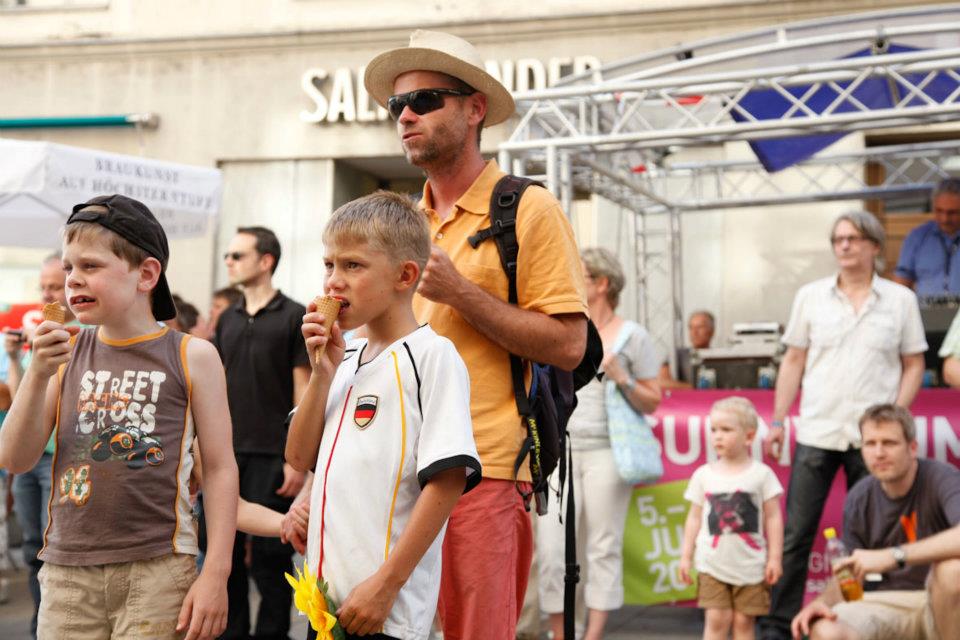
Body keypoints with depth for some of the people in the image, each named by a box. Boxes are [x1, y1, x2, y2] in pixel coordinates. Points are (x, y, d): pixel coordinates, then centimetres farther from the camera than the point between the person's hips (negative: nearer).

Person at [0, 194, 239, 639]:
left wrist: (215, 575, -8)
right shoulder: (65, 353, 6)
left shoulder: (192, 357, -3)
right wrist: (38, 374, -10)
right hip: (67, 571, 3)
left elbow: (220, 469, -2)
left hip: (156, 570, -3)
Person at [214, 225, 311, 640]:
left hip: (270, 457, -5)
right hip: (225, 455, 5)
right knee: (225, 552, 9)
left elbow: (304, 394, -6)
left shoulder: (293, 317, -3)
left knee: (270, 557, -1)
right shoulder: (228, 320, 13)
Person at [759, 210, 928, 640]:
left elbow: (913, 365, 7)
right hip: (816, 432, 1)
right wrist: (777, 421, 3)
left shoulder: (900, 299, 4)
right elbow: (793, 362, 8)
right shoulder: (811, 296, 6)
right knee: (794, 534, 0)